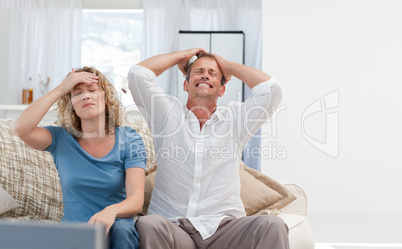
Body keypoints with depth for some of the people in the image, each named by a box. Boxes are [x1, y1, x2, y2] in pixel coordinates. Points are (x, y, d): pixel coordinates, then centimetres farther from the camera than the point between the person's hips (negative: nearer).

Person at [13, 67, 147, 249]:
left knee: (120, 228, -34)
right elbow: (21, 128, -18)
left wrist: (112, 210, -38)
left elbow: (137, 200, -13)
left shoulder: (129, 140, -1)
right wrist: (61, 89, -11)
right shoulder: (61, 139, 3)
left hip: (116, 233, 1)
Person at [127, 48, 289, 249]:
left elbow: (270, 89, 3)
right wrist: (182, 56, 18)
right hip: (173, 226, -1)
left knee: (272, 225, -30)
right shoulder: (168, 113, 15)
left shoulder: (235, 118, 17)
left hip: (223, 226, 1)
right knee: (149, 224, -37)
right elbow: (138, 74, 3)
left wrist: (228, 66, 18)